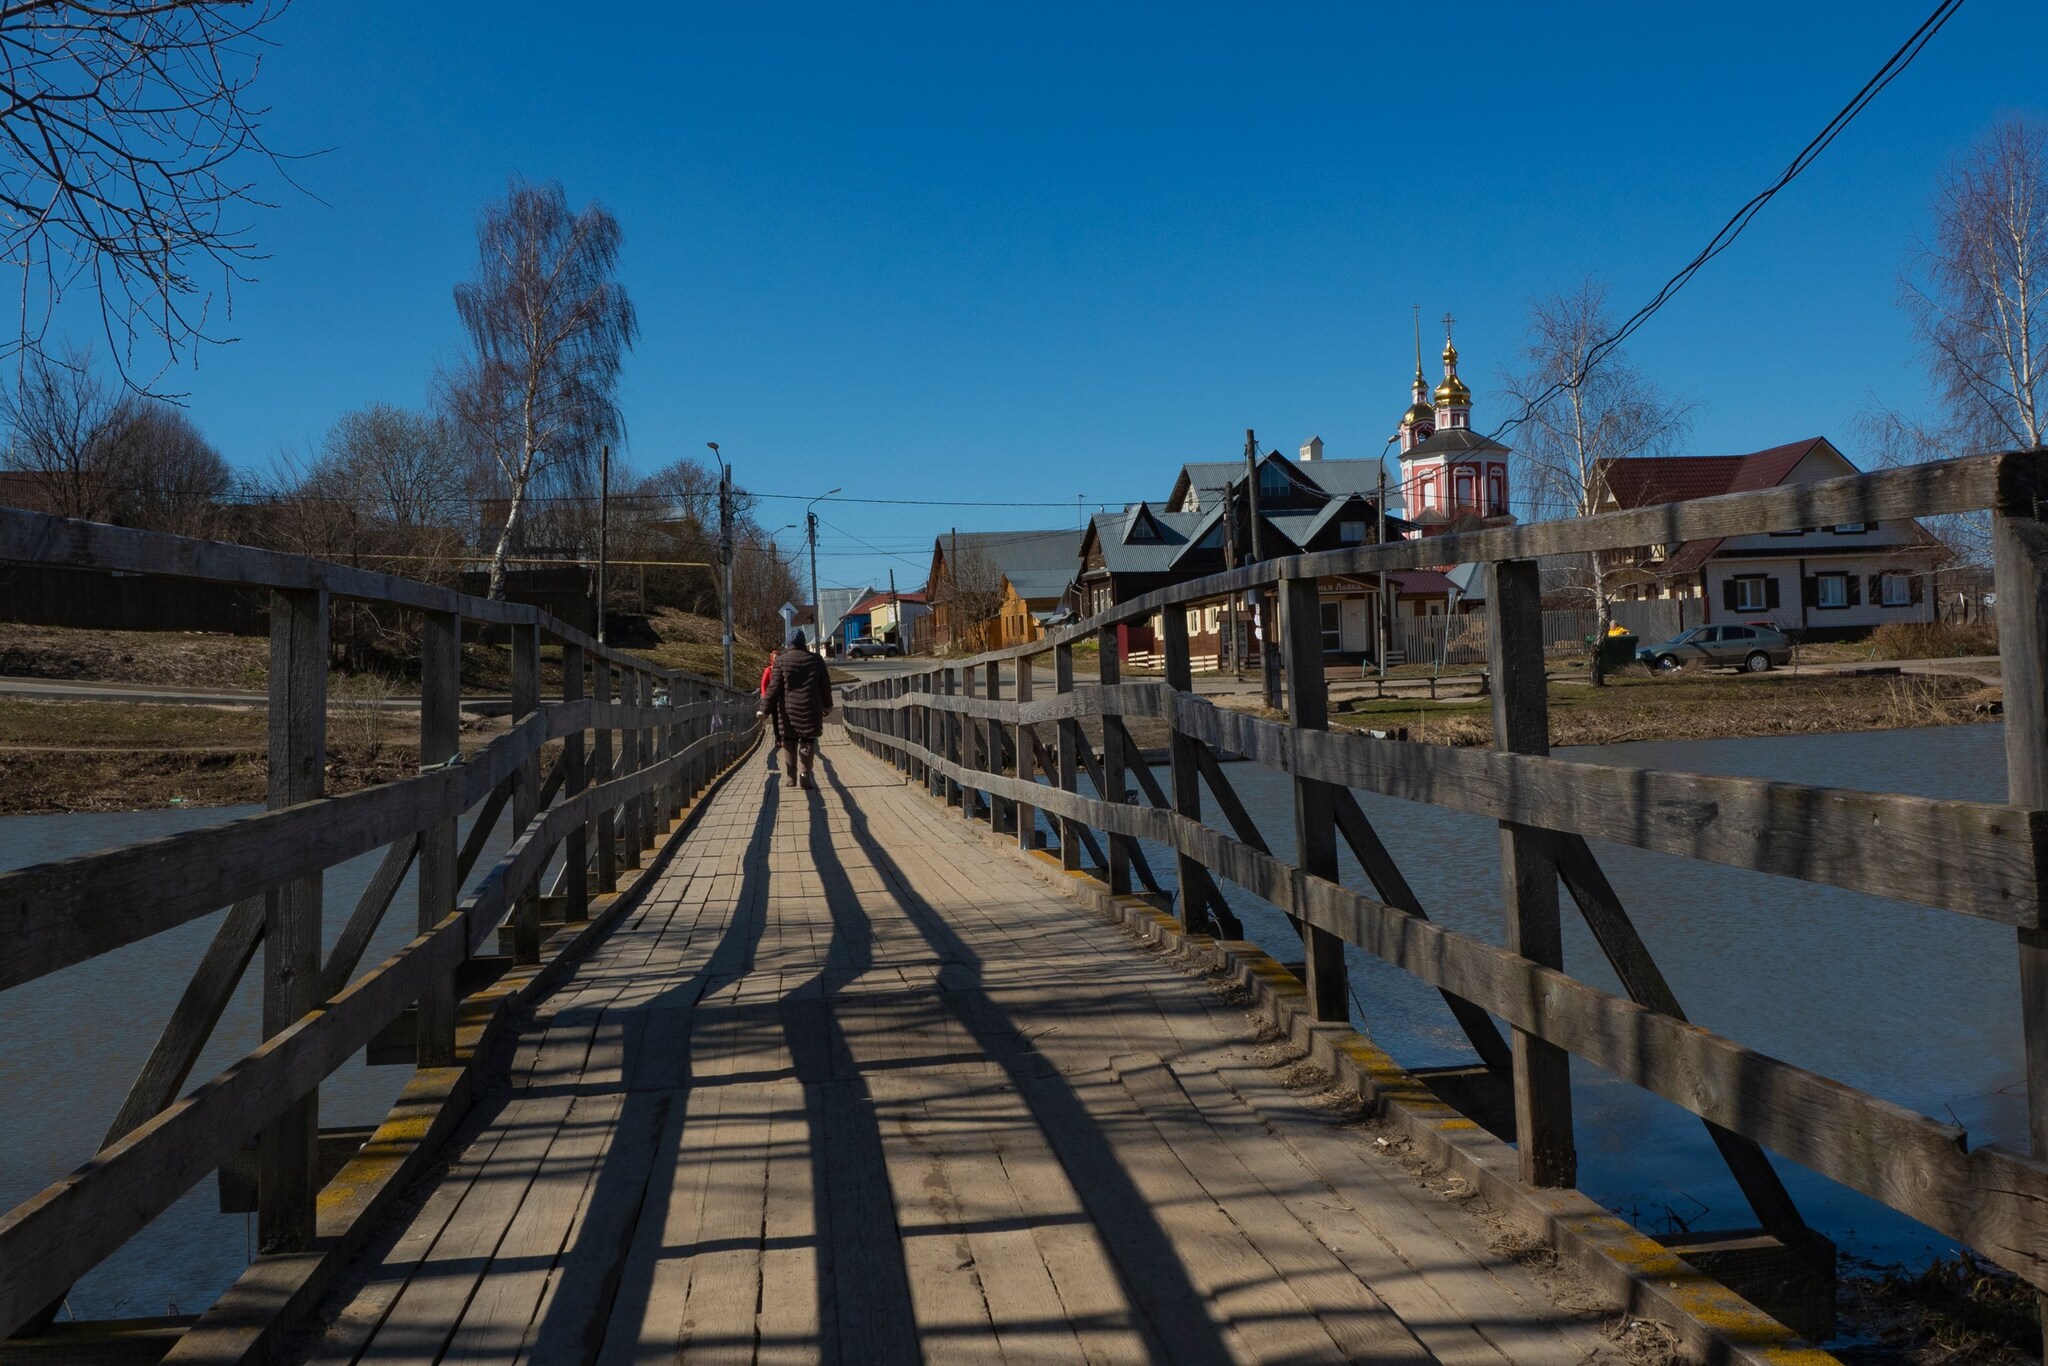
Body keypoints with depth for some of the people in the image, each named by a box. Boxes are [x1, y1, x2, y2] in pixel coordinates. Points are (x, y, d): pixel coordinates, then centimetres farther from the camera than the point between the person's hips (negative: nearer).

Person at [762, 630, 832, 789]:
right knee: (808, 743, 6)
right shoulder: (816, 660, 4)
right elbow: (825, 685, 11)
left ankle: (790, 778, 7)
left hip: (788, 710, -1)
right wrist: (827, 705, 23)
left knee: (789, 743, 9)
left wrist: (766, 708, -1)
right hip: (811, 709, 1)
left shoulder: (781, 660, -3)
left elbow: (774, 687, -6)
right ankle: (806, 777, 0)